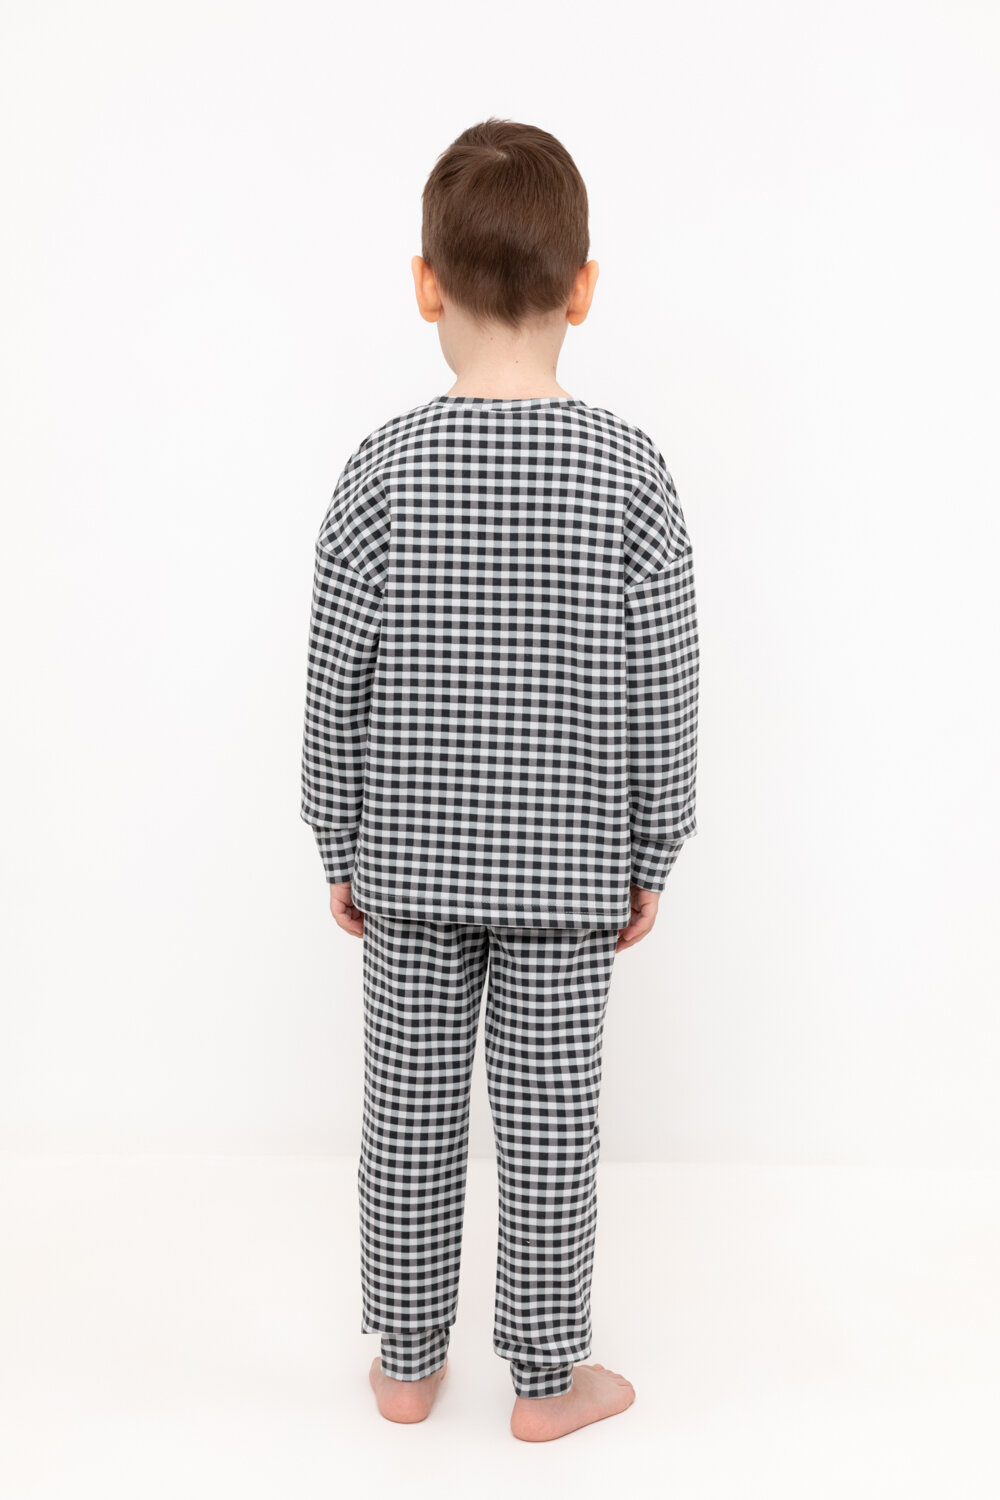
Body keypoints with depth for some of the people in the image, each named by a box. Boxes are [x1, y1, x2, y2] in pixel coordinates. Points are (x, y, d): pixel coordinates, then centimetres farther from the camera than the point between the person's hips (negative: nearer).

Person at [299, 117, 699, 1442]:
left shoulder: (385, 469, -9)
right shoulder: (629, 469, -9)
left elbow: (337, 690, -5)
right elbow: (664, 697, -6)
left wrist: (343, 852, 8)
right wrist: (649, 859, 6)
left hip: (411, 861, 1)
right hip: (569, 867, 0)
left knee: (411, 1106, 15)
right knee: (551, 1114, 12)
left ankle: (406, 1362, 32)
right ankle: (548, 1379, 29)